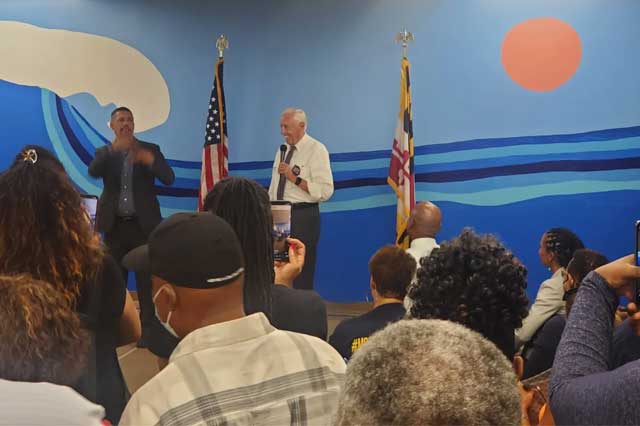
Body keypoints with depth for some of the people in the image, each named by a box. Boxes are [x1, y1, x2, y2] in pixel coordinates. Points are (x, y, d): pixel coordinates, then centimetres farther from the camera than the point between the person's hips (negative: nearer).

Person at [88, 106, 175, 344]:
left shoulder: (150, 149, 4)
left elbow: (169, 178, -8)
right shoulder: (105, 153, 8)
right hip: (115, 225, 2)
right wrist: (114, 148, -27)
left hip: (143, 224, -1)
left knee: (146, 279, -1)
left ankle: (148, 327, 5)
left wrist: (150, 160, -27)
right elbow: (93, 172, -14)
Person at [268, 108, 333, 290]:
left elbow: (325, 191, -18)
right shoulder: (282, 150, 15)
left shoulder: (316, 150, -8)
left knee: (302, 273, -4)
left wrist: (295, 178, -19)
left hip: (303, 217, -7)